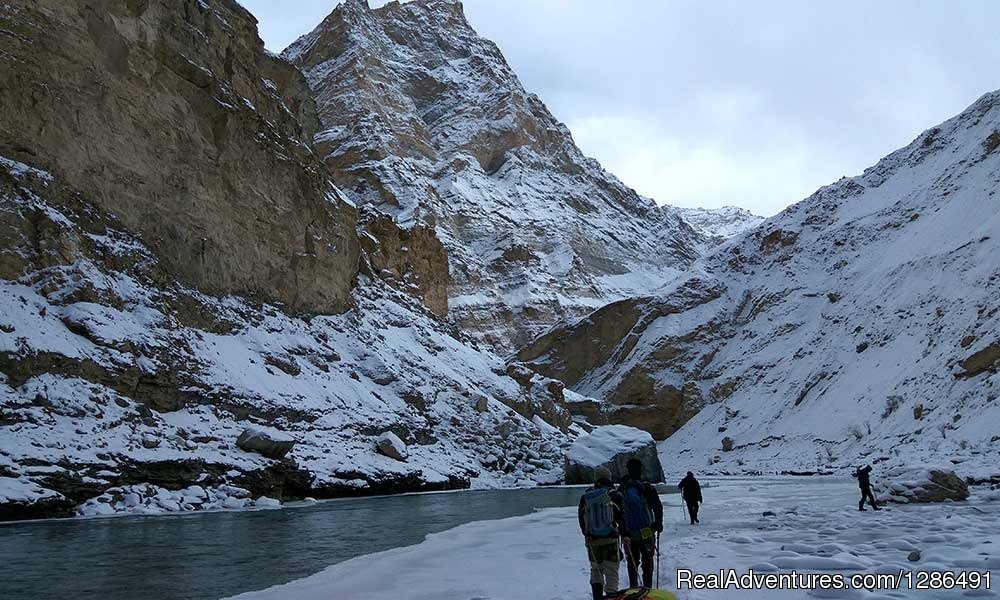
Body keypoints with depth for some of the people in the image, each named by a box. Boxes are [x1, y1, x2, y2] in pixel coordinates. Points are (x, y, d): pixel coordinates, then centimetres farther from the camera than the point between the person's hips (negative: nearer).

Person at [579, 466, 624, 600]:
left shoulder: (585, 496, 0)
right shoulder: (614, 495, -8)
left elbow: (581, 519, 7)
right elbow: (622, 518, -5)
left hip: (591, 540, 3)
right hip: (610, 539, -3)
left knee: (596, 568, 19)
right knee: (611, 571, 7)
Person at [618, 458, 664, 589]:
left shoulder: (621, 489, 0)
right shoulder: (647, 487, -9)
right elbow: (658, 507, -6)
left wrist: (622, 532, 14)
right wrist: (658, 524, 7)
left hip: (628, 533, 2)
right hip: (646, 532, -2)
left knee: (632, 561, 13)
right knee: (647, 561, 9)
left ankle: (633, 587, 14)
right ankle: (647, 586, 9)